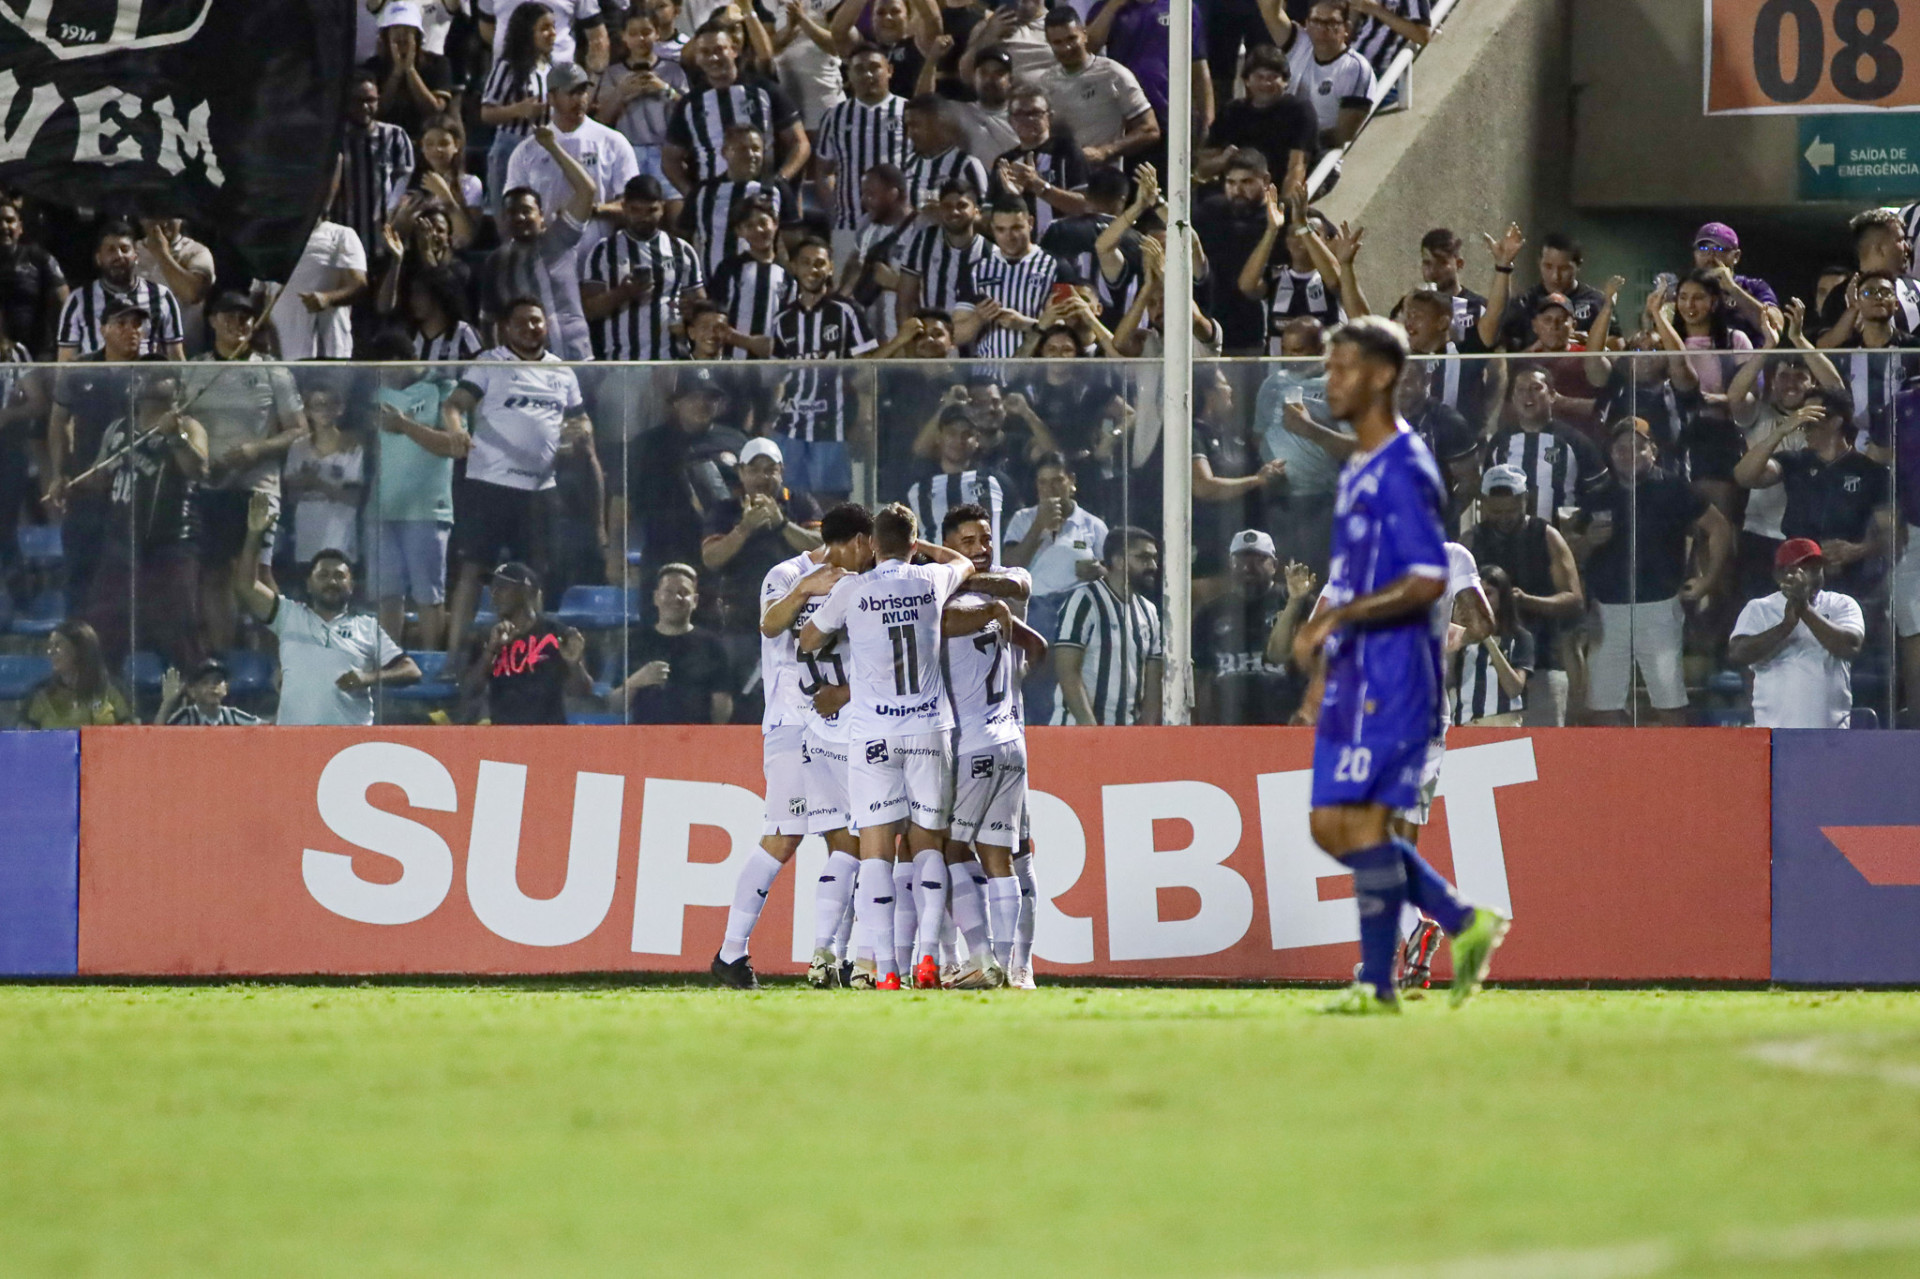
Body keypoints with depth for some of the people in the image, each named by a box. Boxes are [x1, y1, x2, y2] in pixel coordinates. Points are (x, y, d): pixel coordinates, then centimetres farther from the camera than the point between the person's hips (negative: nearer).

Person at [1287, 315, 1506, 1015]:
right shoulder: (1359, 471, 17)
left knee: (1364, 821, -9)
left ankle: (1378, 983, -3)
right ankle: (1465, 924, 15)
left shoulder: (1403, 470, -13)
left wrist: (1336, 619, -24)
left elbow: (1427, 582, -21)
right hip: (1353, 674, 10)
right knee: (1331, 825, 8)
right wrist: (1325, 667, 22)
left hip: (1391, 674, -10)